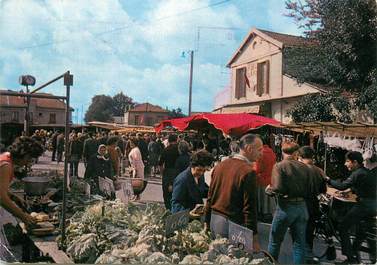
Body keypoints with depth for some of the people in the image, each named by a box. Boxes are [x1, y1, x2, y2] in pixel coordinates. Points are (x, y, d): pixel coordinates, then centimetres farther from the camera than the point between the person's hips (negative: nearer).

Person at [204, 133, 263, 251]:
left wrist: (207, 223, 19)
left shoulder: (220, 165, 6)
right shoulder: (248, 172, -16)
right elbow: (249, 208, -17)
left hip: (214, 220, 7)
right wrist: (254, 238, -12)